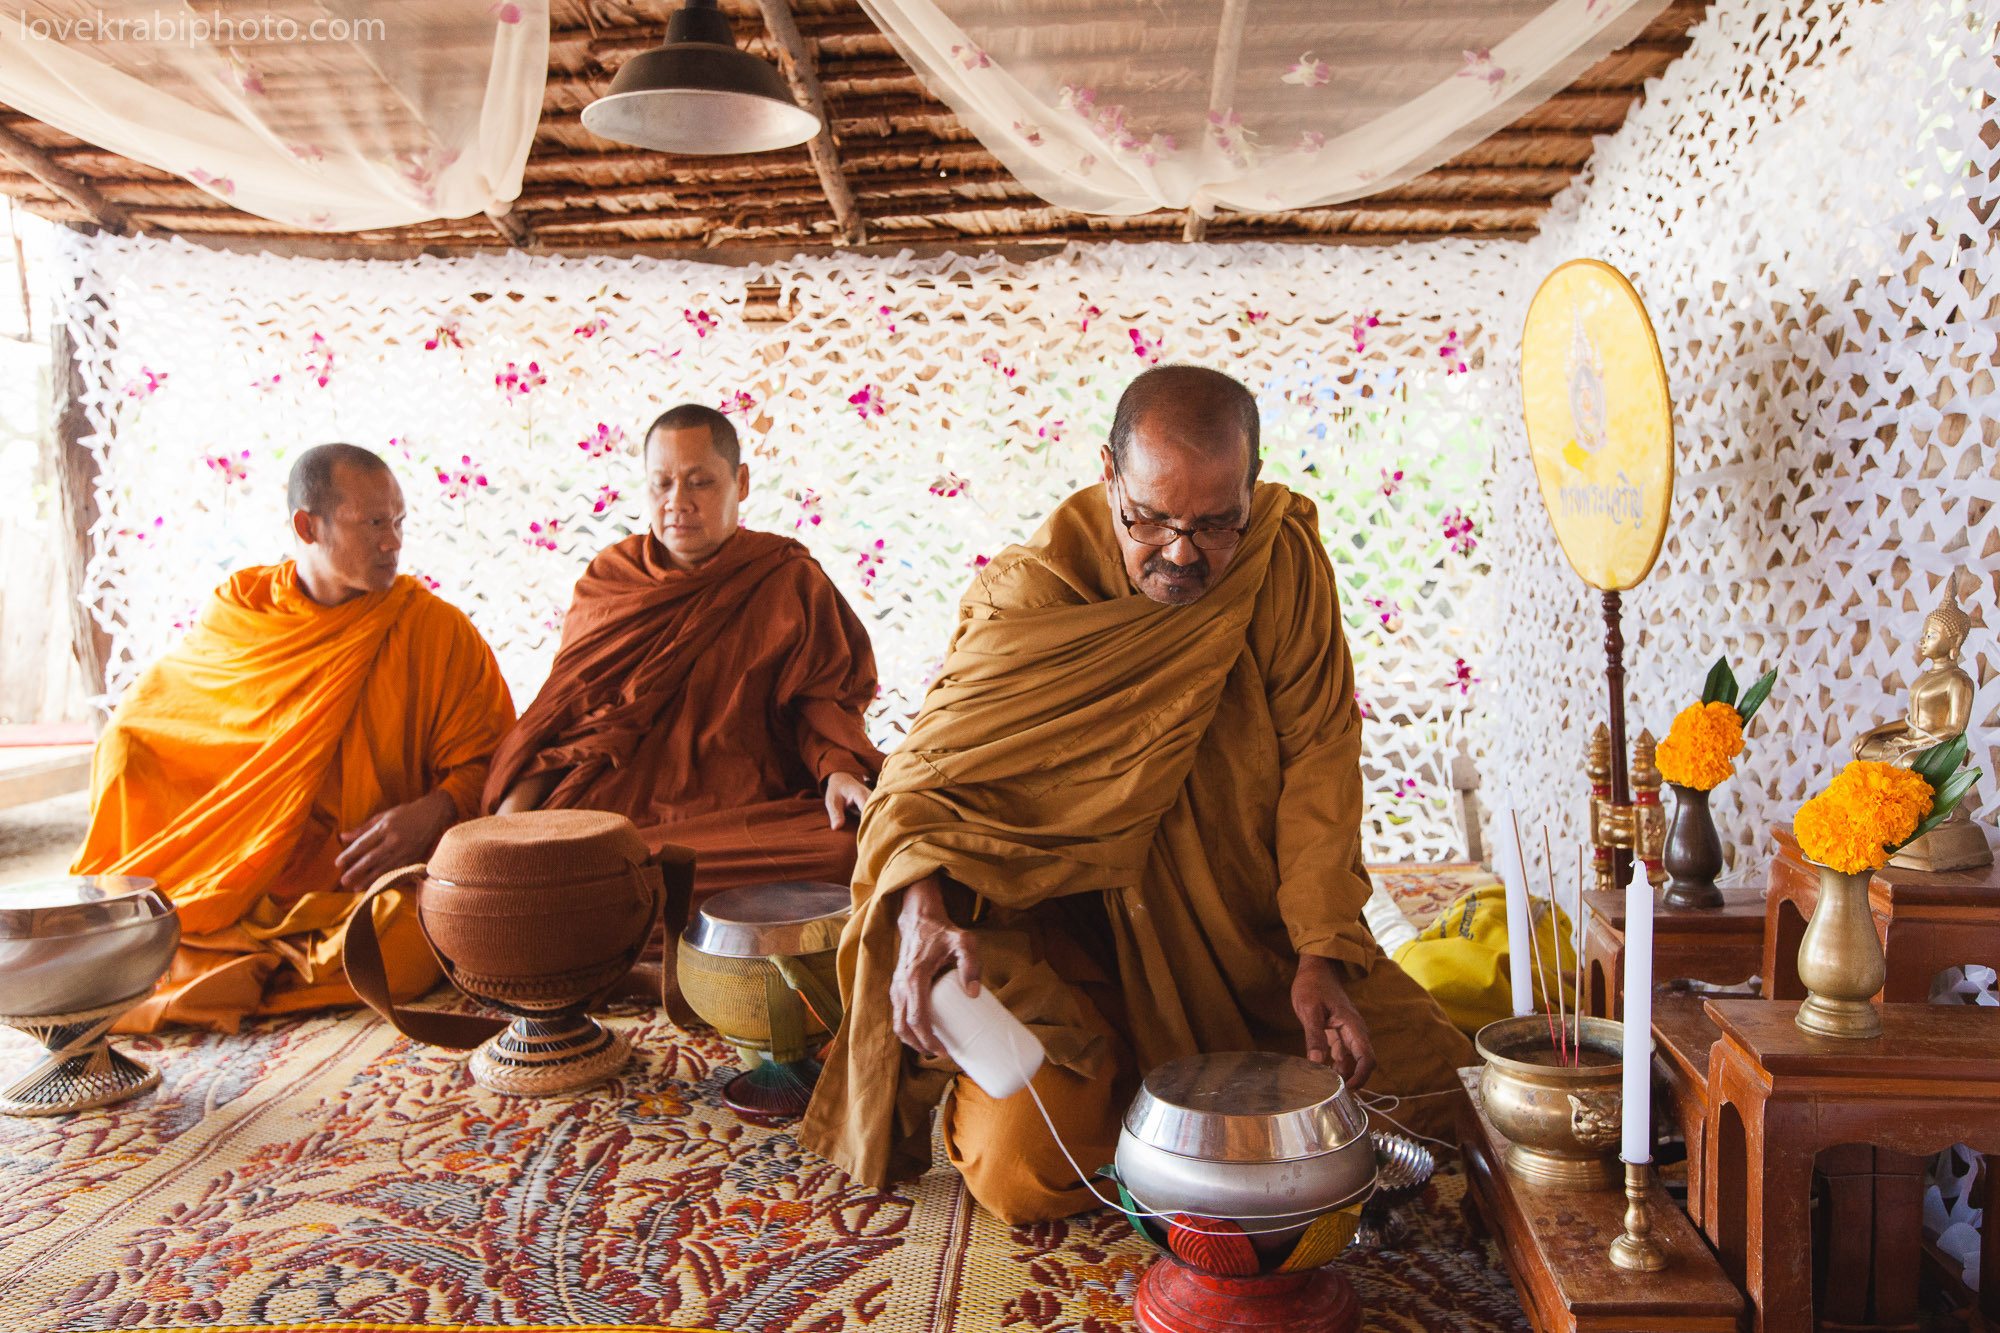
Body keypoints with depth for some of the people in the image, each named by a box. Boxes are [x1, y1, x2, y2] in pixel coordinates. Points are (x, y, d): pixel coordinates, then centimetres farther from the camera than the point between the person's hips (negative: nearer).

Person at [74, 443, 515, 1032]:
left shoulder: (437, 629, 1)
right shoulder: (236, 613, 8)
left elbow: (490, 761, -1)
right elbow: (134, 729, 14)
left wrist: (435, 811, -23)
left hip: (370, 880, 0)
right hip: (234, 881, 1)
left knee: (412, 936, -32)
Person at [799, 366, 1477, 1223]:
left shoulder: (1286, 558, -9)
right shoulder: (1033, 592, -16)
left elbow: (1318, 758, -9)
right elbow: (931, 768, -15)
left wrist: (1321, 956, -17)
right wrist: (922, 912, -36)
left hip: (1249, 923, 4)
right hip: (1064, 924, -3)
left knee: (1432, 1076, -2)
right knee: (1023, 1170, -20)